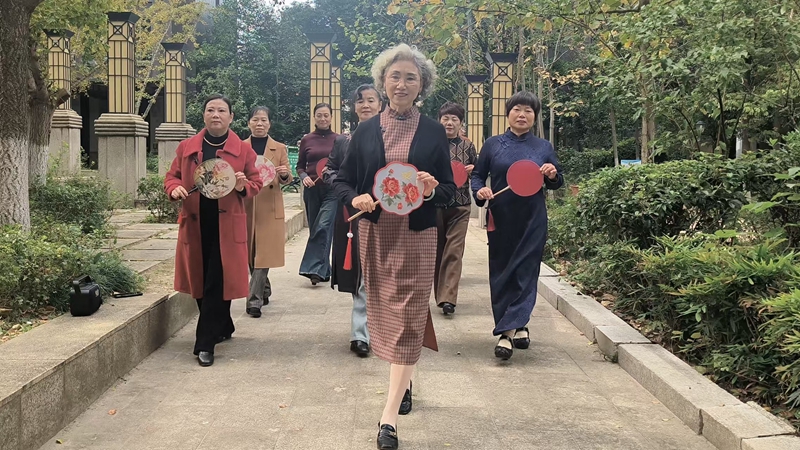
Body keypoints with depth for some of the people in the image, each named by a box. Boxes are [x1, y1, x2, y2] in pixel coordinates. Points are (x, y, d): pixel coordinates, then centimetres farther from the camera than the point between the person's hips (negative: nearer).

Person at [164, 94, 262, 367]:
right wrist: (174, 188, -7)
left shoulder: (243, 150, 6)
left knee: (218, 284, -7)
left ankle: (206, 343, -2)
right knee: (201, 282, 10)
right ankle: (223, 328, 31)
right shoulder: (186, 148, 10)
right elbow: (171, 177, 16)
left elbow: (256, 183, 9)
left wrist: (243, 186, -13)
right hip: (195, 225, 3)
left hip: (227, 226, -3)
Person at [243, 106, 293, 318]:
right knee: (250, 252, 9)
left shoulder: (279, 148, 6)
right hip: (245, 206, 2)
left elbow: (287, 179, 5)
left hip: (269, 207, -2)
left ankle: (254, 300, -9)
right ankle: (264, 291, 30)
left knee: (263, 253, -9)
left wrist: (284, 174, -18)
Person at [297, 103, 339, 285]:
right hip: (312, 190, 3)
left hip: (332, 190, -3)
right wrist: (304, 177, -9)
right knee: (314, 229, 8)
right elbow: (300, 166, 11)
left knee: (323, 227, -16)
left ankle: (315, 269, -15)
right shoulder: (306, 140, 7)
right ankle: (323, 270, 19)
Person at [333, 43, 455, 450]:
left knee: (407, 317, -6)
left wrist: (432, 189, -18)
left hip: (417, 236, -2)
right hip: (375, 234, 2)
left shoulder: (433, 132, 2)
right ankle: (403, 383, 32)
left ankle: (390, 414, -6)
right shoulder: (366, 131, 5)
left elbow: (450, 188, 4)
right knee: (383, 311, 10)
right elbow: (342, 180, 9)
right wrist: (355, 198, -13)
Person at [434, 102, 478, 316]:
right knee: (437, 250, 9)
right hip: (435, 204, 1)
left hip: (460, 206, -1)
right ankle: (440, 294, 23)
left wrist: (473, 169, -8)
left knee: (454, 251, -10)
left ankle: (448, 298, -15)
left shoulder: (467, 146, 7)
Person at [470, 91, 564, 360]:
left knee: (525, 272, -5)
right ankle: (518, 326, 14)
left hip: (532, 222, 0)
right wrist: (480, 190, -11)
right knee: (501, 274, 2)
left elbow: (557, 183, 13)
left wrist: (552, 175, -9)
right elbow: (477, 175, 10)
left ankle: (508, 330, -4)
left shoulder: (544, 147, 8)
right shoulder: (493, 145, 6)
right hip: (501, 220, 0)